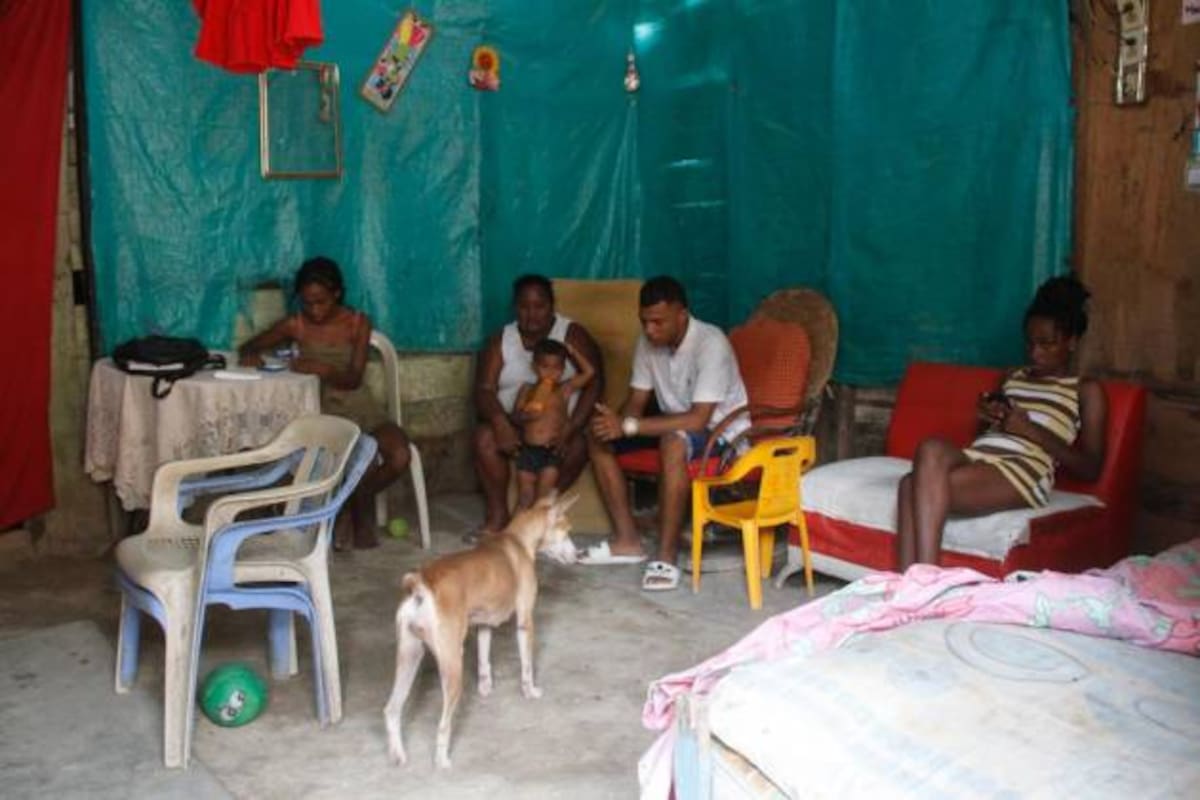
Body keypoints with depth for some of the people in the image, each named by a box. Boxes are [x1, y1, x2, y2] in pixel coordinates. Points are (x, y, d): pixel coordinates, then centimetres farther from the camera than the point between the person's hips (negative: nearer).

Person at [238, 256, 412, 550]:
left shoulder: (358, 323, -1)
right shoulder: (295, 325, 0)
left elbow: (353, 378, -9)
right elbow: (248, 347, 8)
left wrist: (324, 370, -29)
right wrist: (249, 356, -18)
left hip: (358, 407, 2)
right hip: (319, 410, -2)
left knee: (399, 457, -23)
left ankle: (357, 498, 8)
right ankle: (358, 504, 3)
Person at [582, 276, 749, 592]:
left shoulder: (711, 343, -27)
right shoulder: (648, 343, -4)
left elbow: (698, 420, -33)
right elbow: (636, 402, 0)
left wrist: (629, 426, -36)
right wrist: (616, 422, -25)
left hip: (721, 430, -8)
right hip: (676, 426, 8)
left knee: (674, 441, -39)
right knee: (599, 437, -6)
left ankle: (667, 555, -30)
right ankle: (627, 540, -3)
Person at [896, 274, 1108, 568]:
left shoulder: (1087, 391, 14)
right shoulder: (1013, 377, 30)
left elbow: (1090, 469, 5)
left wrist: (1032, 431, -5)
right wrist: (988, 417, 9)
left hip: (1026, 473, -5)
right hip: (977, 458, 5)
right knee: (932, 449, -35)